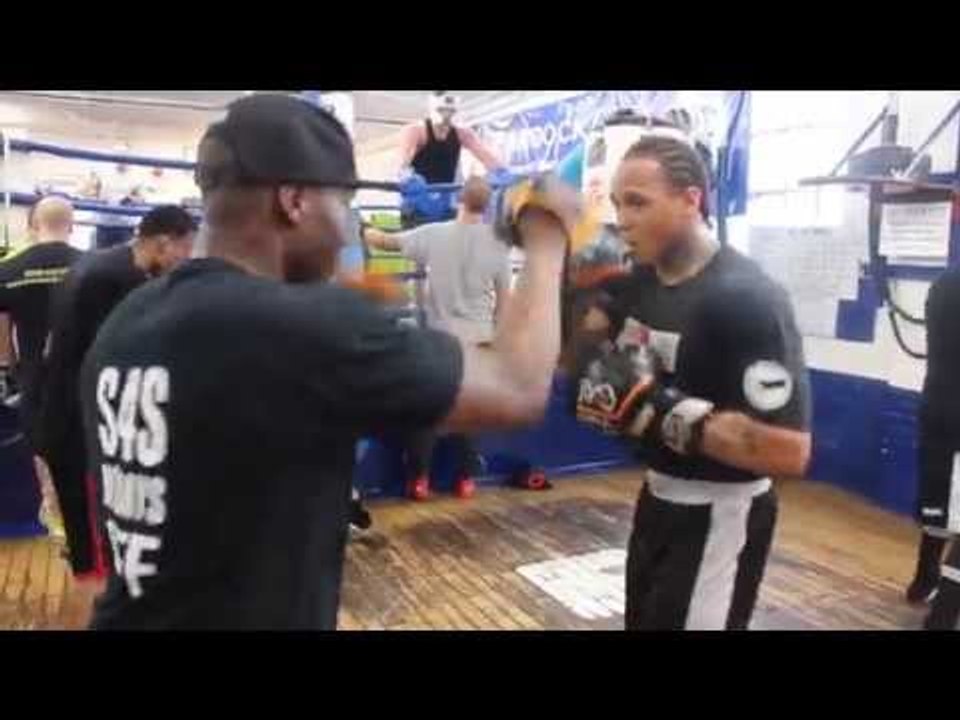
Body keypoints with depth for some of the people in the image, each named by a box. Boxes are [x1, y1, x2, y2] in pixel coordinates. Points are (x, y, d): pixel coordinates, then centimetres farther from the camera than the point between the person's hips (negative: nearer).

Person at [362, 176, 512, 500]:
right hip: (478, 339, 2)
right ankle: (465, 478, 18)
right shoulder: (497, 243, -4)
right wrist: (496, 333, 16)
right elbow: (504, 299, 2)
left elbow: (386, 241, 1)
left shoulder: (434, 234, -9)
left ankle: (419, 478, 14)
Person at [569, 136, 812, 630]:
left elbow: (789, 451, -31)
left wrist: (655, 405, -32)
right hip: (657, 496, 8)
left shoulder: (747, 299, -24)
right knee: (643, 619, 26)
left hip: (719, 517, -8)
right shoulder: (637, 279, 0)